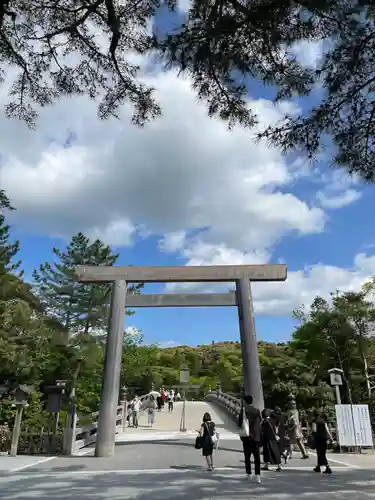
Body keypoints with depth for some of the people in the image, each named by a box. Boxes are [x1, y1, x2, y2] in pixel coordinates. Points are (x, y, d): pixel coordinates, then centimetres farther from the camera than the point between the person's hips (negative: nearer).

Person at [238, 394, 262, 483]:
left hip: (247, 436, -2)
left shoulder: (243, 410, -10)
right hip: (256, 436, 2)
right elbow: (260, 422, 3)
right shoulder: (257, 411, -2)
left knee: (247, 456, 11)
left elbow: (240, 423, -9)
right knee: (257, 456, 5)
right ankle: (257, 475, -3)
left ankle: (249, 474, 17)